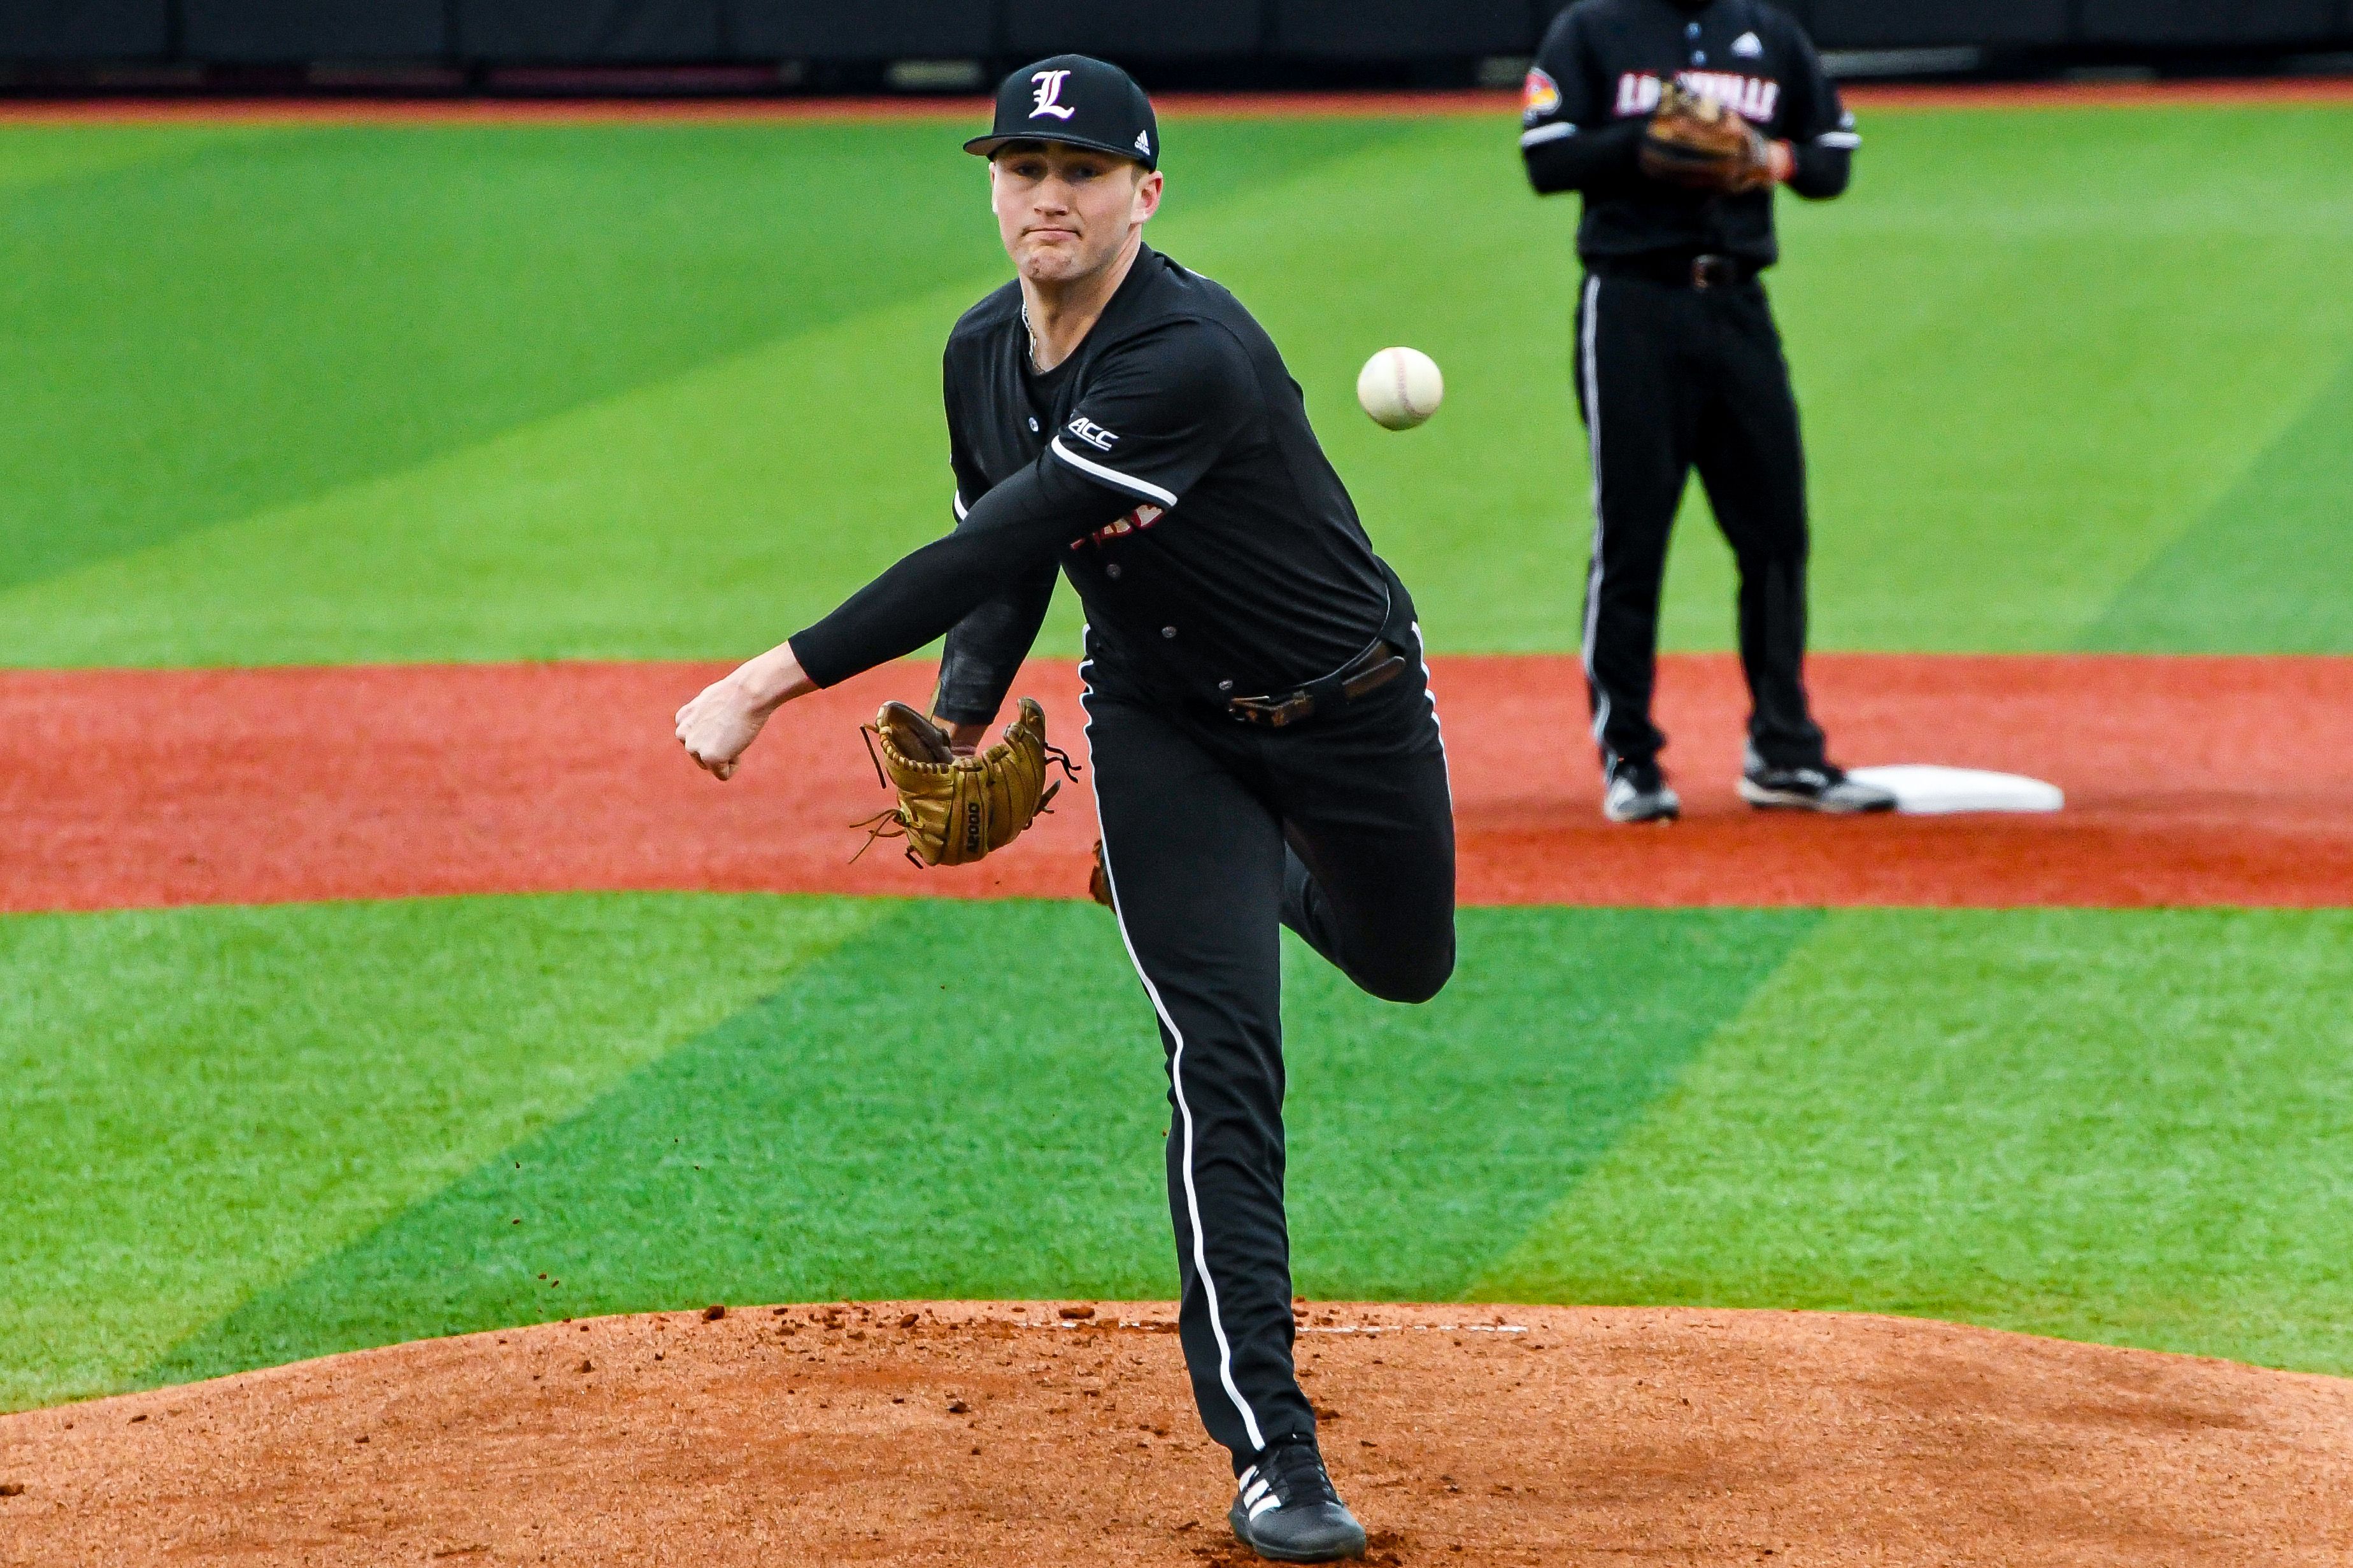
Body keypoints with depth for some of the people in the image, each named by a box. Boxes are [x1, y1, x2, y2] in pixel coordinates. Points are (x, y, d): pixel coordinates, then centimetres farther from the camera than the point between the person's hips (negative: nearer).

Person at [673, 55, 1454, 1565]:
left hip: (1353, 709, -3)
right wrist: (958, 727, -15)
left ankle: (1281, 877, 57)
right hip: (1165, 727, 3)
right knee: (1226, 1060, -11)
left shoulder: (1188, 354, -35)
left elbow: (997, 547, -40)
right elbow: (1004, 564, 5)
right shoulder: (984, 353, -9)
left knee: (1404, 966, 21)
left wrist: (779, 678, -43)